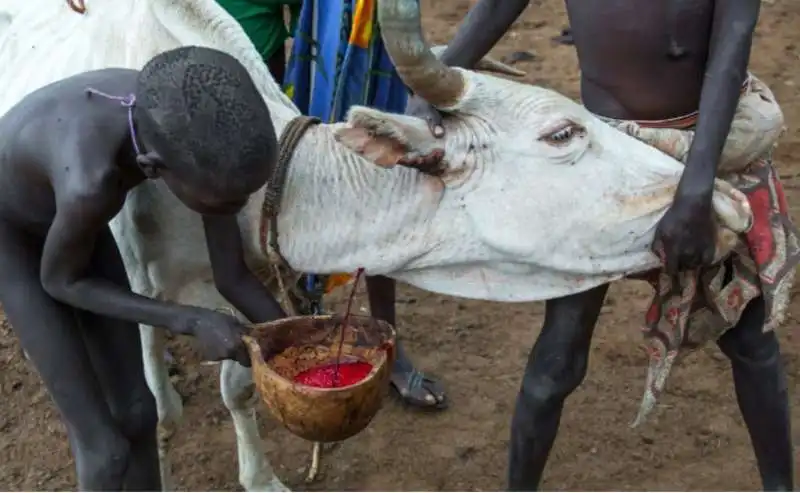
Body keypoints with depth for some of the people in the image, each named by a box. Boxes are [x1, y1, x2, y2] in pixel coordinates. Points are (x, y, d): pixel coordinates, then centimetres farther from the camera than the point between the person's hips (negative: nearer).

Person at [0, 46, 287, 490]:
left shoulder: (185, 126, -27)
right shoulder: (89, 185, -46)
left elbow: (234, 277, -14)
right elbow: (60, 280, -22)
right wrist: (192, 322, -27)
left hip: (59, 205, 5)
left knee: (136, 410, 10)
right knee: (104, 445, -3)